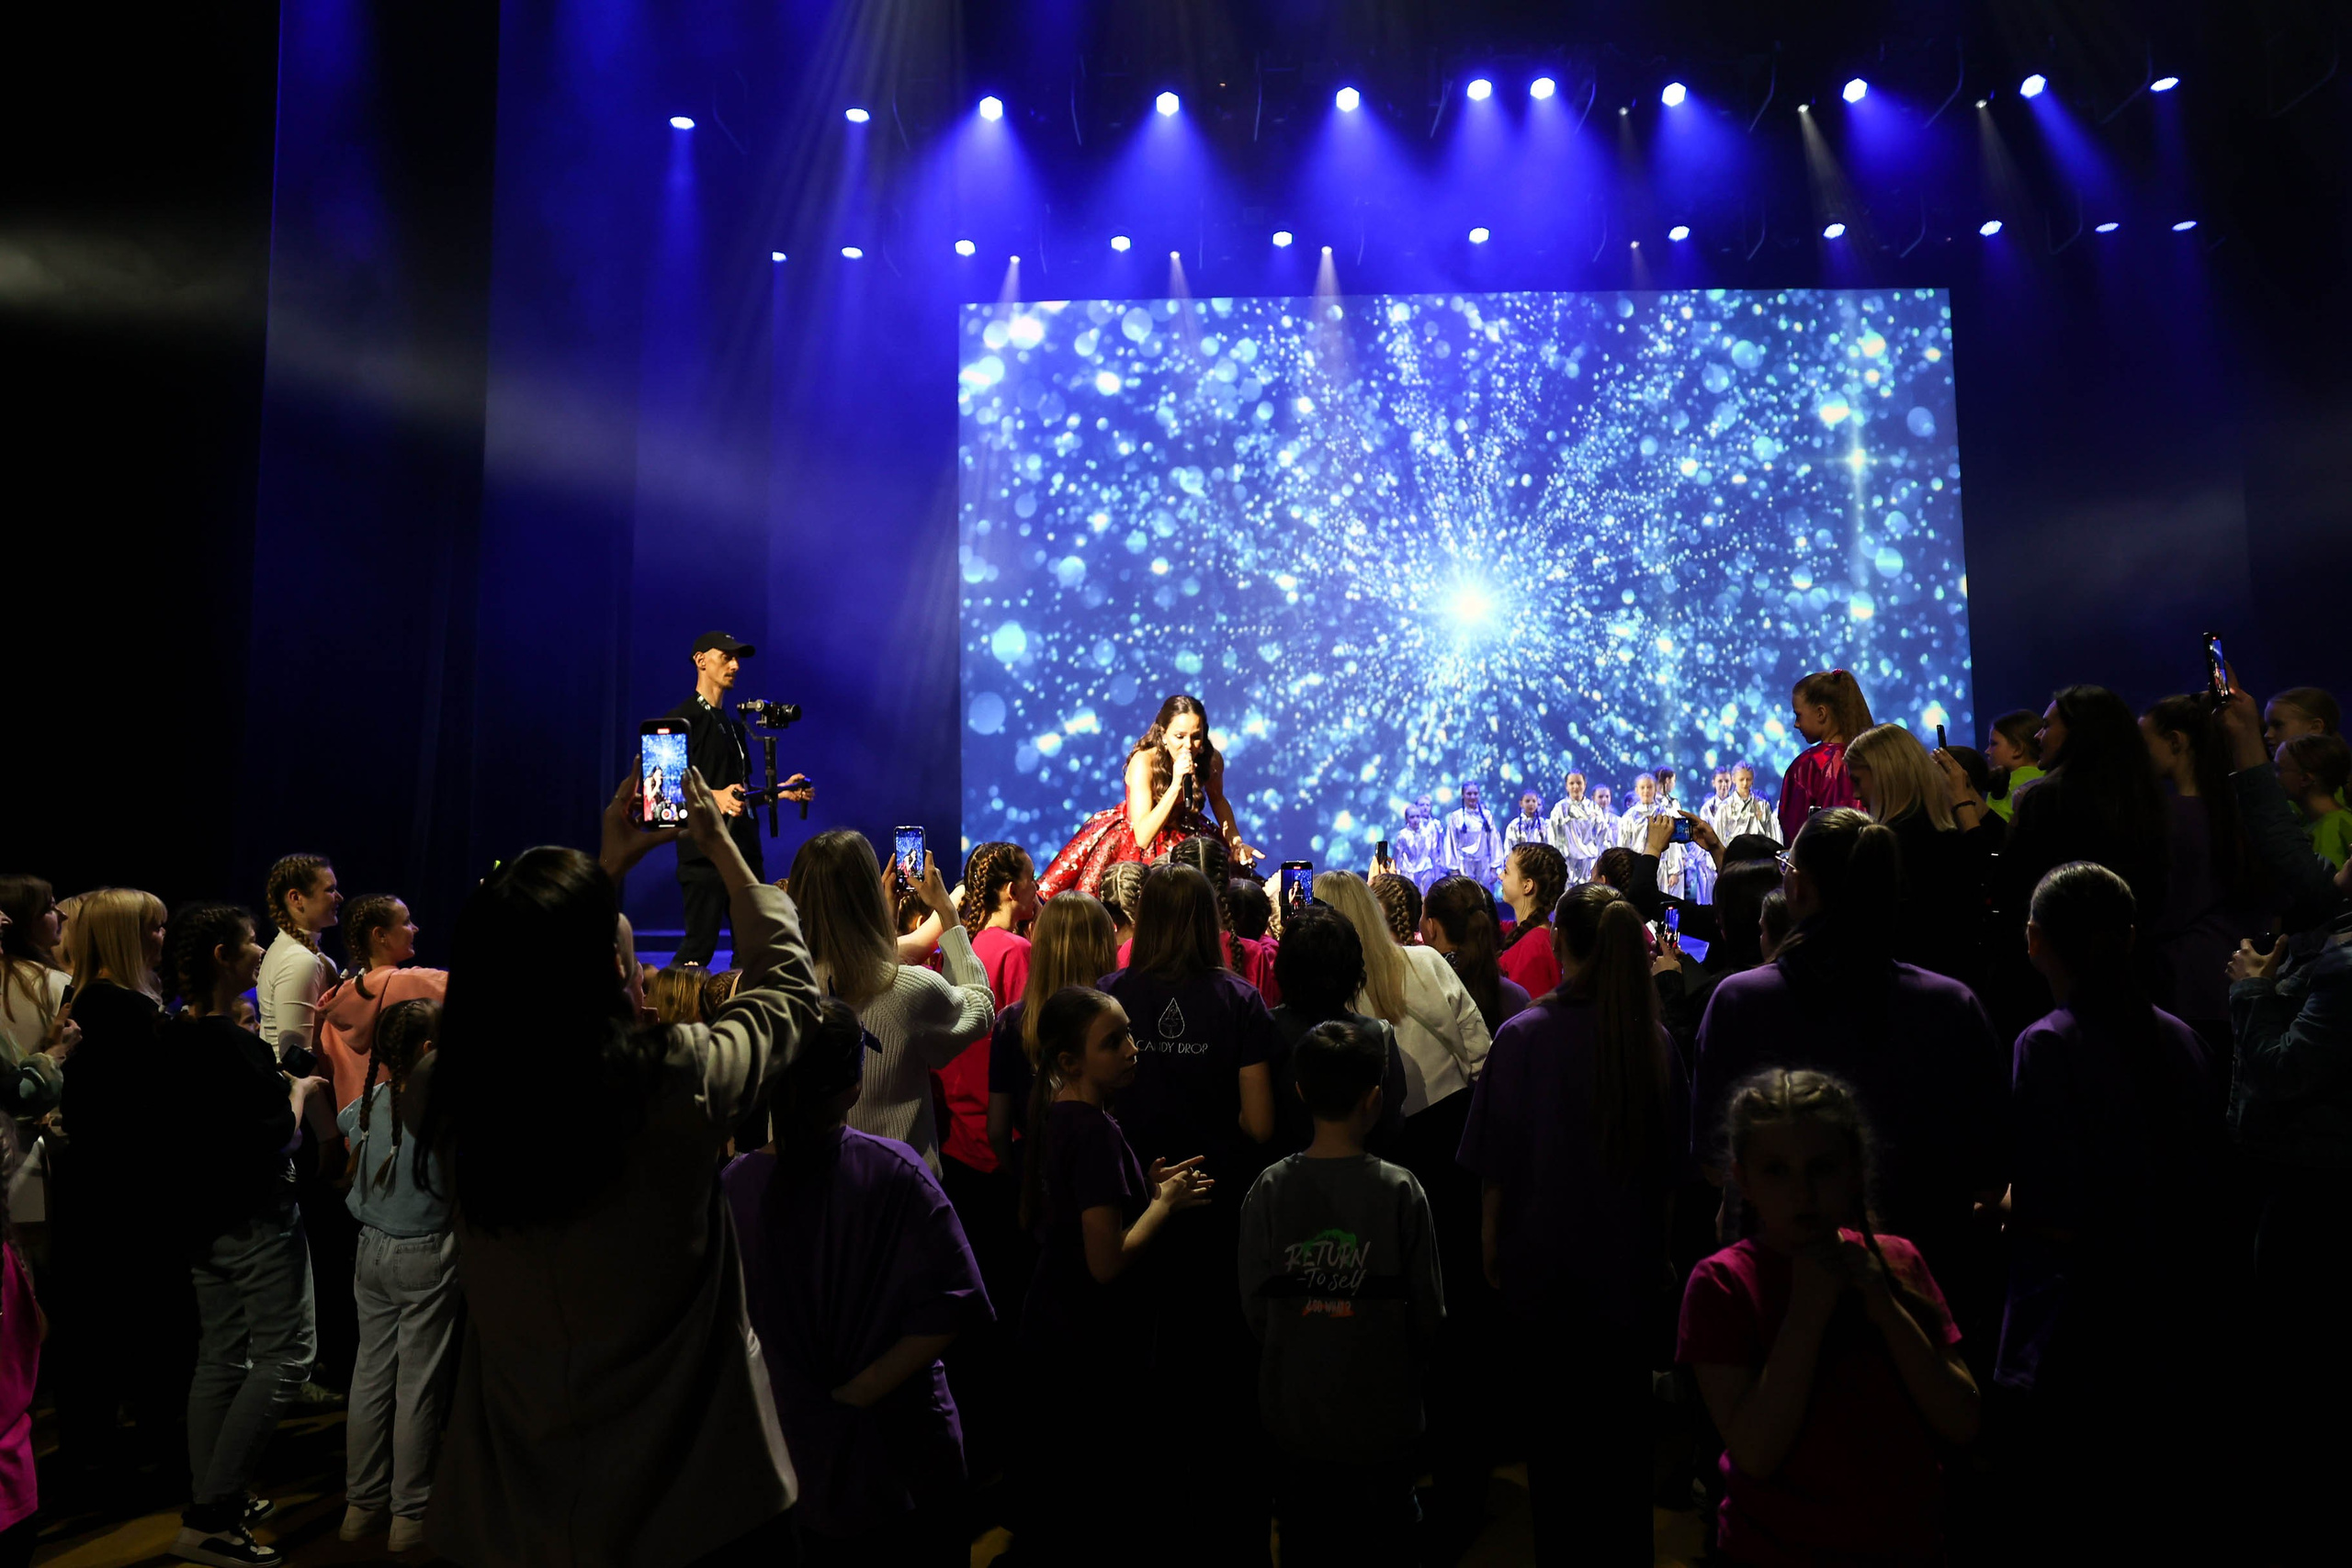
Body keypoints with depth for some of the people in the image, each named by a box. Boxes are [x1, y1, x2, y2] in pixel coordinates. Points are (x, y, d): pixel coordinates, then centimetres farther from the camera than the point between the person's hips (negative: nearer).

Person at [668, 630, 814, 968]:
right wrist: (713, 796, -32)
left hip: (745, 850, 8)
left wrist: (780, 790, 14)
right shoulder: (682, 719, -4)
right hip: (705, 851, -8)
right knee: (698, 948, -10)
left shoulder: (733, 724, 22)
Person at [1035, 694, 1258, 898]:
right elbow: (1142, 837, -40)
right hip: (1134, 836, -4)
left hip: (1184, 834, 4)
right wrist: (1176, 784, -46)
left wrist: (1235, 841, -6)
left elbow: (1218, 800, 8)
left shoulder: (1212, 759, -18)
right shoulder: (1144, 761, -31)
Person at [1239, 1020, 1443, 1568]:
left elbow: (1254, 1307, -5)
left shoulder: (1270, 1188, -11)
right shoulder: (1399, 1190, -15)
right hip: (1381, 1415, -1)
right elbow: (1428, 1310, -9)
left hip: (1294, 1414, 2)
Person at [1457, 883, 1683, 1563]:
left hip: (1544, 1259, -2)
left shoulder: (1523, 1035, -19)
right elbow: (1670, 1165, 4)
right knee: (1624, 1423, 17)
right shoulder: (1654, 1040, -10)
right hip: (1629, 1263, 3)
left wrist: (1490, 1240, 4)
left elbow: (1495, 1163, -10)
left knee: (1552, 1418, 14)